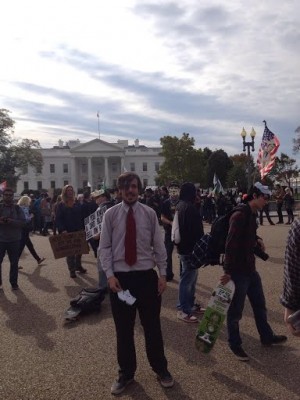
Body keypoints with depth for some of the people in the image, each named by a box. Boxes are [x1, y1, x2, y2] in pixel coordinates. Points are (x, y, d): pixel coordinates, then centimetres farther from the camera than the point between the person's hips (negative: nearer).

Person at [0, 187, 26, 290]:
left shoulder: (17, 209, 3)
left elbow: (23, 222, -6)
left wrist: (11, 221, -22)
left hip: (14, 240, 0)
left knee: (14, 263, 6)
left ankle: (14, 283, 17)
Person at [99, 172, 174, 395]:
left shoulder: (150, 214, -1)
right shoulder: (110, 214, -3)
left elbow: (158, 245, 2)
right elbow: (105, 247, -1)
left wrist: (162, 274, -1)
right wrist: (109, 275, -10)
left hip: (146, 275, 0)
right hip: (120, 277, 0)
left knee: (152, 326, 13)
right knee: (123, 329, 12)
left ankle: (160, 369, 34)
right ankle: (126, 373, 33)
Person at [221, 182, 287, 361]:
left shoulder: (252, 215, 9)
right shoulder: (240, 215, -21)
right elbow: (231, 244, -24)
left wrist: (257, 240, 6)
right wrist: (228, 271, -24)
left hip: (250, 269, 10)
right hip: (238, 271, -10)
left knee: (260, 305, 22)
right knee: (236, 310, 6)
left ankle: (267, 337, 40)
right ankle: (235, 344, 23)